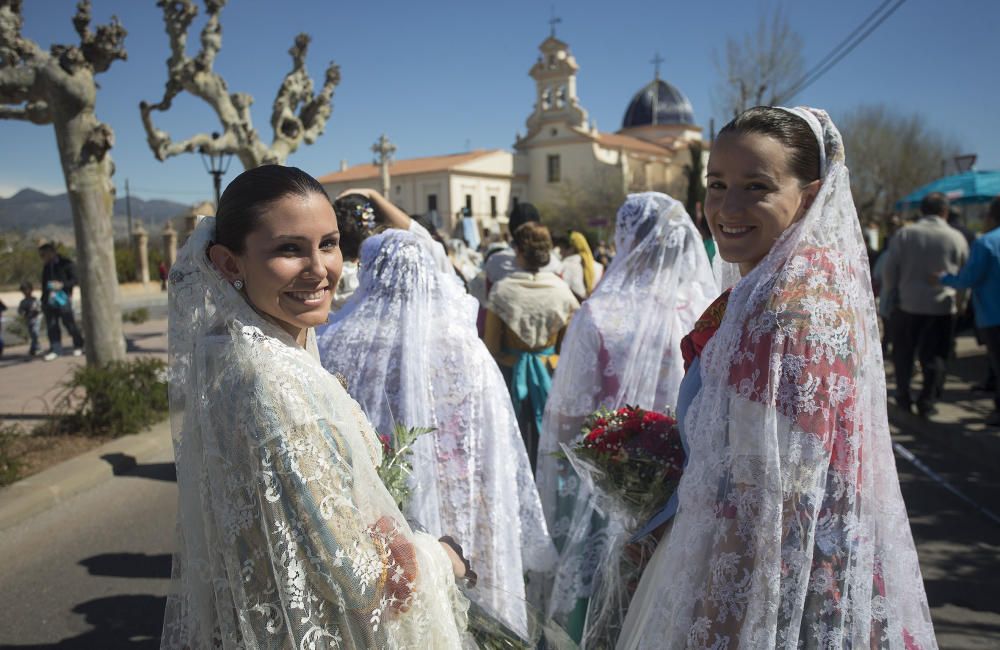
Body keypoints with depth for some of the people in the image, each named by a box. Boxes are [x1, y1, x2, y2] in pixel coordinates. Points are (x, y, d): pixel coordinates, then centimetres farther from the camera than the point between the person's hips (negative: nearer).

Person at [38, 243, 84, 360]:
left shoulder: (67, 264, -3)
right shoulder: (47, 267, 17)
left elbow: (74, 279, -8)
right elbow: (44, 284, 22)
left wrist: (62, 285, -22)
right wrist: (43, 300, 19)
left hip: (63, 298, -6)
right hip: (50, 300, 6)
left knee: (68, 322, -4)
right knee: (51, 325, 3)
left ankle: (79, 346, 12)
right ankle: (55, 349, 8)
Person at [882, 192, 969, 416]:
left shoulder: (904, 235, -2)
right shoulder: (956, 238, 0)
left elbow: (889, 270, -2)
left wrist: (890, 293, 13)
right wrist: (959, 300, 22)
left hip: (909, 305, 0)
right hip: (943, 307, 0)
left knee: (903, 353, 15)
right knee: (935, 356, 7)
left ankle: (903, 397, 20)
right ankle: (927, 402, 6)